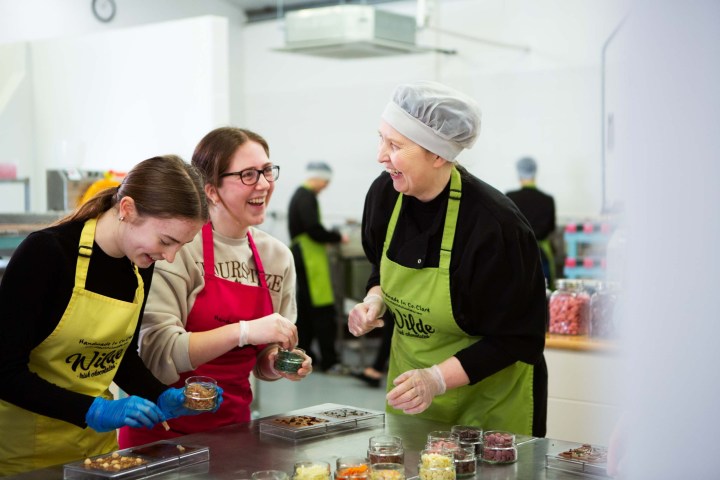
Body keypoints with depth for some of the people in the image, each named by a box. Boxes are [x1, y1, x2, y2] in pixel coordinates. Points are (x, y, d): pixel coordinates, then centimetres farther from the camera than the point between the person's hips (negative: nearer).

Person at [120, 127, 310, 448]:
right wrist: (243, 331, -29)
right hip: (165, 429, -5)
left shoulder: (278, 256, 2)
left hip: (233, 424, 5)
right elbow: (156, 352, -22)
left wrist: (276, 364, -10)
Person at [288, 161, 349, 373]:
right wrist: (338, 237, -9)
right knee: (323, 311, -9)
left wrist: (326, 238, 14)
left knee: (306, 308, 15)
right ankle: (329, 361, -9)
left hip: (302, 254, 11)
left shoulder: (299, 195, 17)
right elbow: (314, 230, -21)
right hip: (310, 258, -11)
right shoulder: (307, 197, -14)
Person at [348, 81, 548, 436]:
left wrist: (438, 379, -29)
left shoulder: (494, 224, -27)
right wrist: (374, 301, -7)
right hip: (408, 370, 6)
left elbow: (516, 338, -21)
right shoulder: (383, 194, -8)